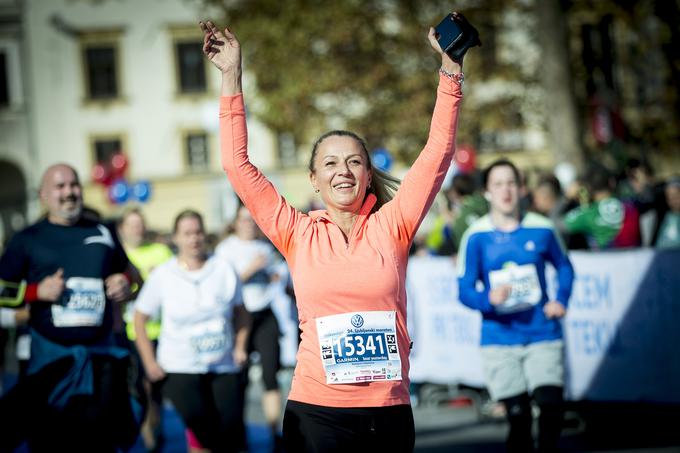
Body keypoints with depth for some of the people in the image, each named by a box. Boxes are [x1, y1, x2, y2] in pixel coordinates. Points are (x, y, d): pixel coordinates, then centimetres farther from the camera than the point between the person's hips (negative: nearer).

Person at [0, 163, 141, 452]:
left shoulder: (103, 233, 10)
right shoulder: (27, 240, 1)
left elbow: (130, 271, 23)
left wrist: (126, 283, 1)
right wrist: (36, 292, -15)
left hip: (101, 353, 3)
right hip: (51, 353, -3)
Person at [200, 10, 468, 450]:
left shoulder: (390, 227, 4)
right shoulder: (299, 234, 4)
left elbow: (438, 152, 1)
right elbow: (238, 165, 1)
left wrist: (450, 66, -4)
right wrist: (232, 77, -1)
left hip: (389, 412, 1)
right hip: (316, 411, 0)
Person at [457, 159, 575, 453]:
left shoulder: (541, 230, 3)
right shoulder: (476, 237, -1)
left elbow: (564, 267, 20)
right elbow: (465, 290, -2)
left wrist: (561, 300, 4)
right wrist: (489, 299, -22)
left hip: (542, 333, 1)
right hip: (499, 338, -1)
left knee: (550, 403, -14)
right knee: (518, 414, -5)